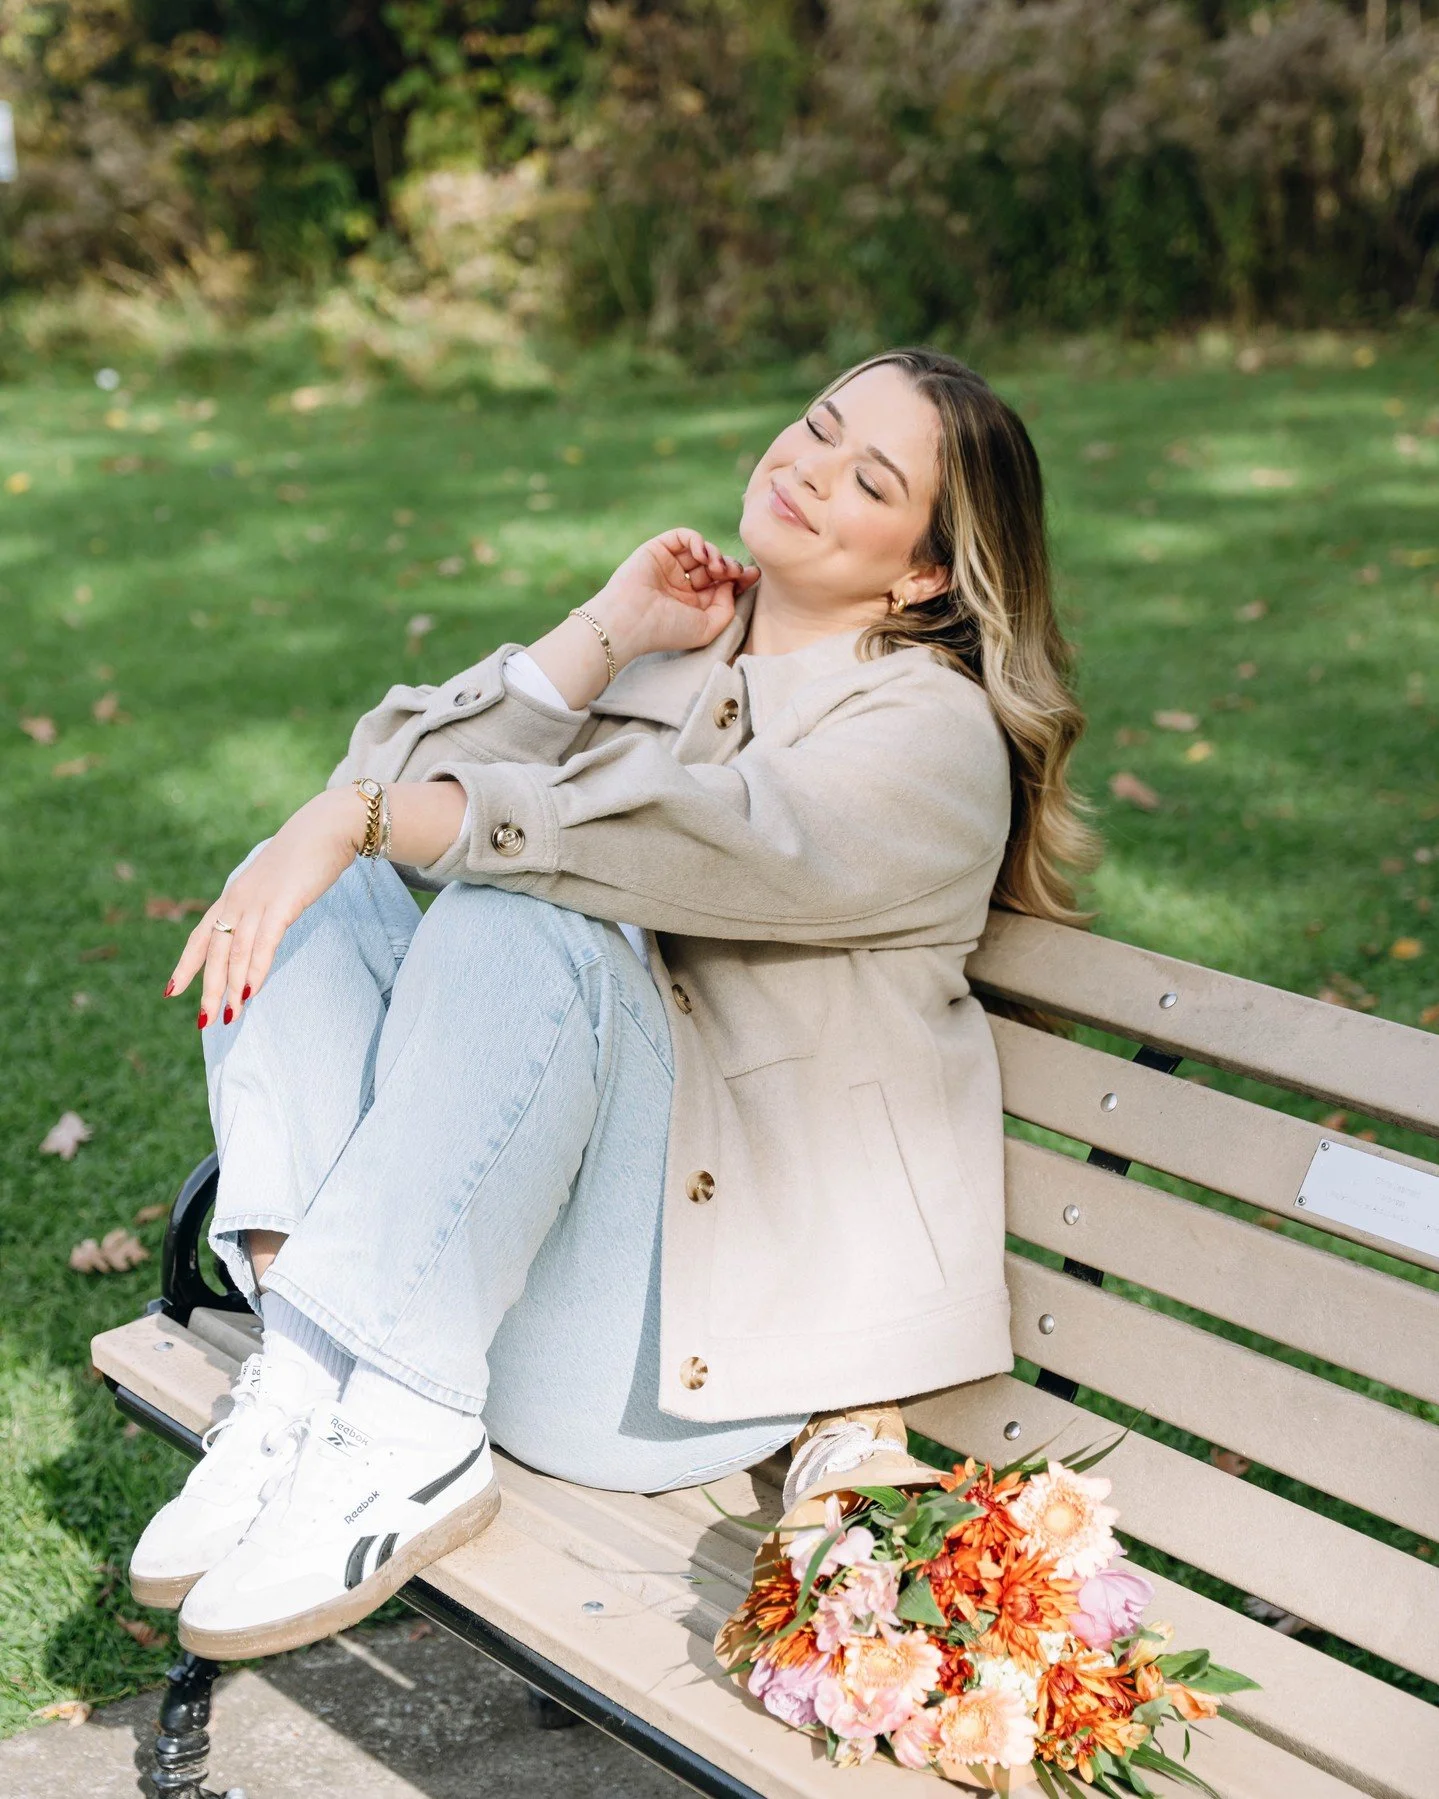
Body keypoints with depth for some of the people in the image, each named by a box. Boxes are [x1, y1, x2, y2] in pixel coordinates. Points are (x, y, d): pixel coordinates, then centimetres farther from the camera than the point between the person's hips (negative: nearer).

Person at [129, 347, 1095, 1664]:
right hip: (525, 1231, 7)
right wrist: (606, 635, -5)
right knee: (322, 893, -9)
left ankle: (409, 1441, -29)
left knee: (517, 920, -29)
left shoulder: (934, 730, -5)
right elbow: (430, 764, 3)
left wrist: (363, 814, -26)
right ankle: (306, 1359, -23)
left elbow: (690, 837, -25)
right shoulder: (681, 646, 16)